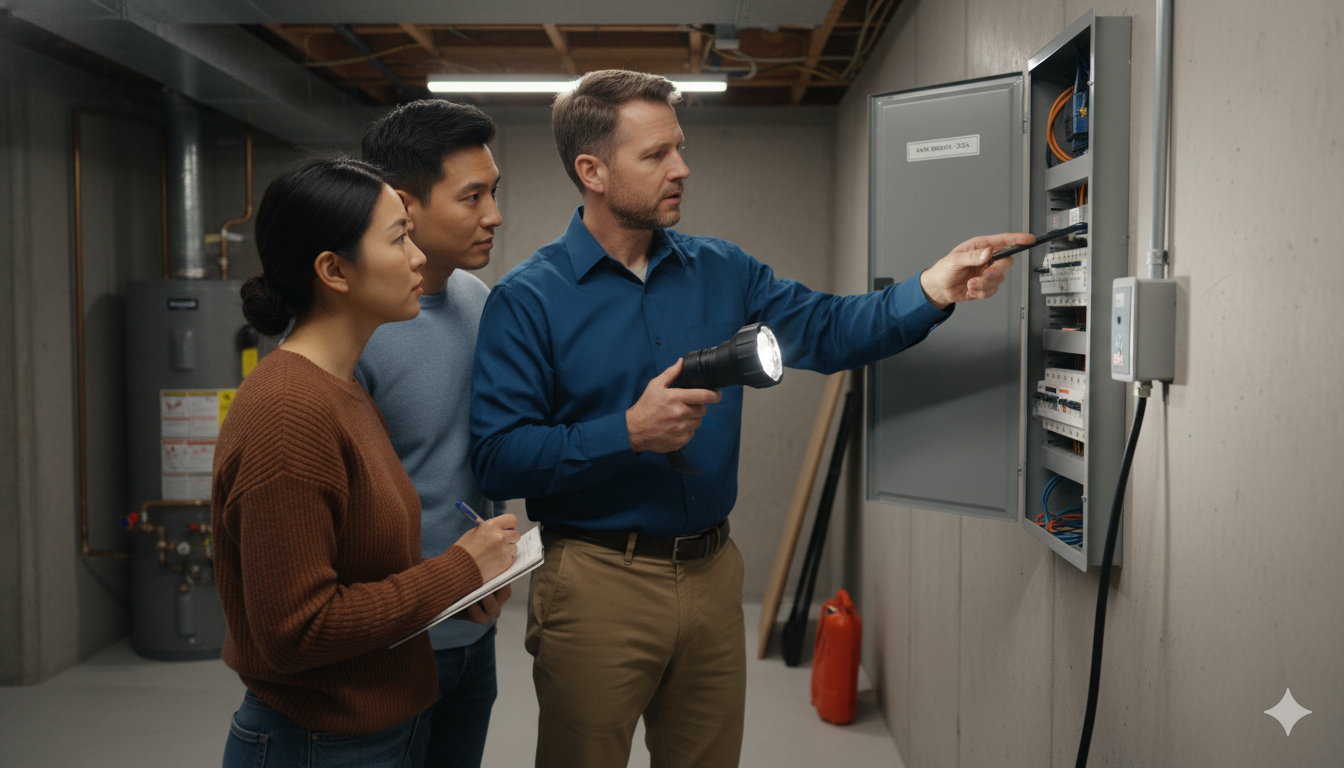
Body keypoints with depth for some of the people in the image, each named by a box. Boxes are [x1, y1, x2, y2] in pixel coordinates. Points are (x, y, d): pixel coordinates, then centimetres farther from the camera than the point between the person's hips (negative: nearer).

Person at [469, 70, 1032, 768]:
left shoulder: (720, 271, 7)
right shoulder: (530, 298, -10)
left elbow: (826, 331, 0)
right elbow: (498, 460, -16)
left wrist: (931, 290, -15)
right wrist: (629, 434, -24)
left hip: (711, 572, 5)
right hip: (596, 582, -4)